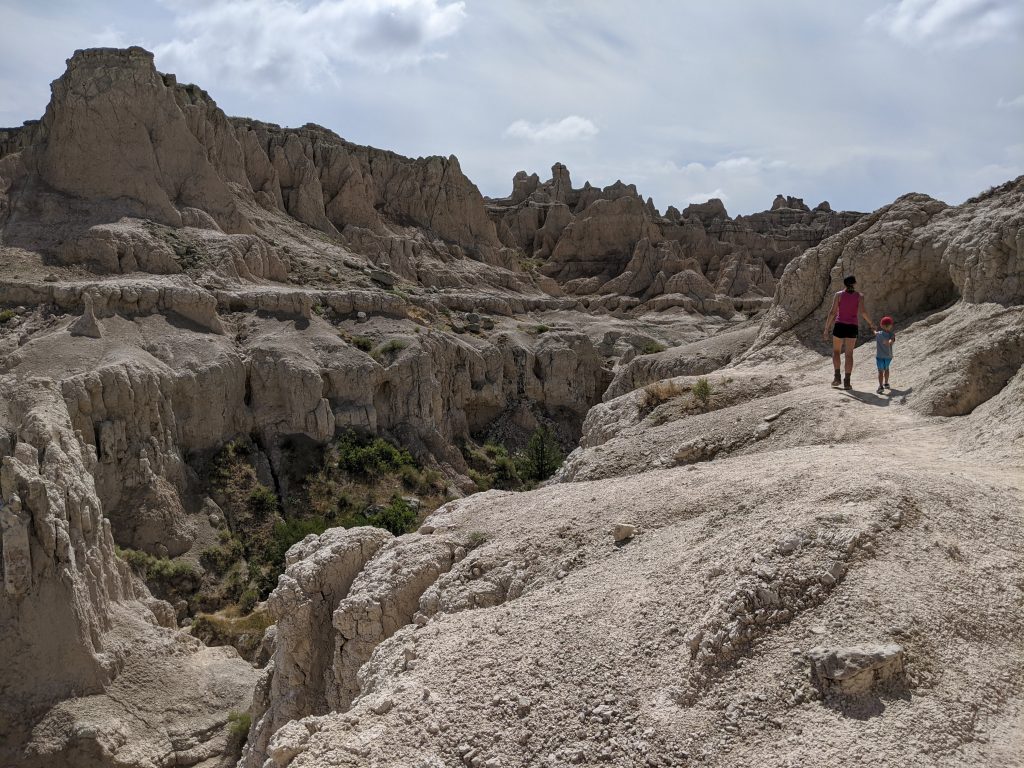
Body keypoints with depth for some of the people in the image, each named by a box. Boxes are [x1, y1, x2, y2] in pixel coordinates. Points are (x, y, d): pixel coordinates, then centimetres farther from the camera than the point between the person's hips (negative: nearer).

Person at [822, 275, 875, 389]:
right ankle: (847, 382, -3)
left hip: (840, 326, 0)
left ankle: (837, 376, 6)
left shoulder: (838, 295, -1)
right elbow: (862, 312, -12)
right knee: (849, 354, 5)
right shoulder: (860, 296, 1)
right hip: (852, 327, 0)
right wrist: (870, 323, 4)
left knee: (836, 351, 19)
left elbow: (832, 312, -6)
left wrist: (826, 329, -2)